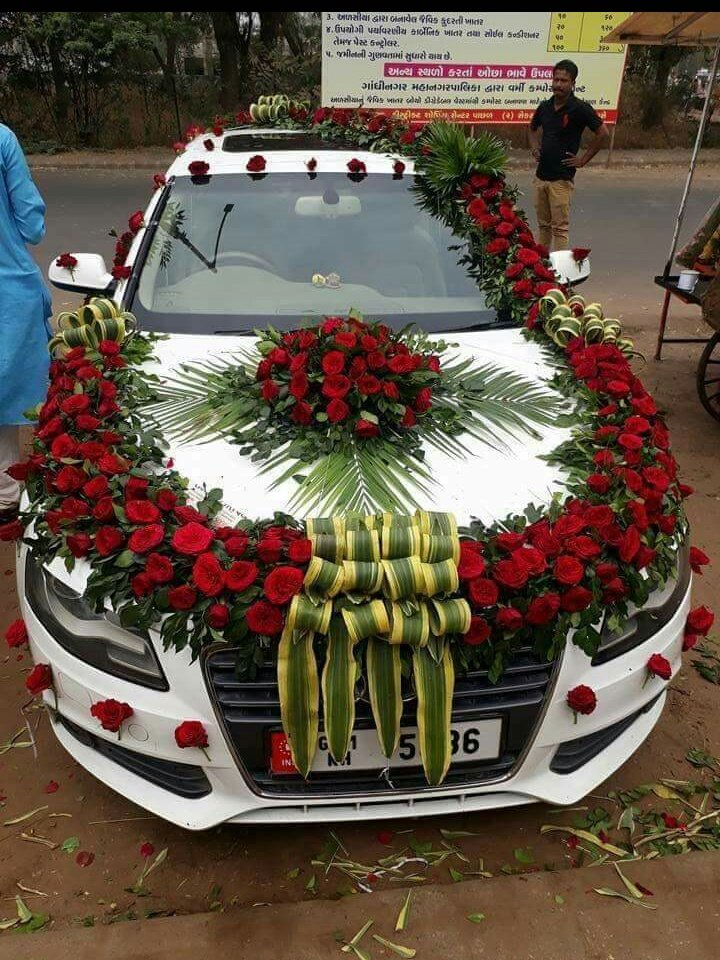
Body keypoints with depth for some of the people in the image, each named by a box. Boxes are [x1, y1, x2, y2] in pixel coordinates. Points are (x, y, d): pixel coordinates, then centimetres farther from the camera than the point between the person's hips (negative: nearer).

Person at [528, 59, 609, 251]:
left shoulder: (580, 108, -9)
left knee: (560, 228, -6)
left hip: (561, 179, -6)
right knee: (543, 225, 14)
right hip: (540, 176, 6)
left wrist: (583, 160, -7)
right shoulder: (545, 106, 9)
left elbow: (603, 134, -7)